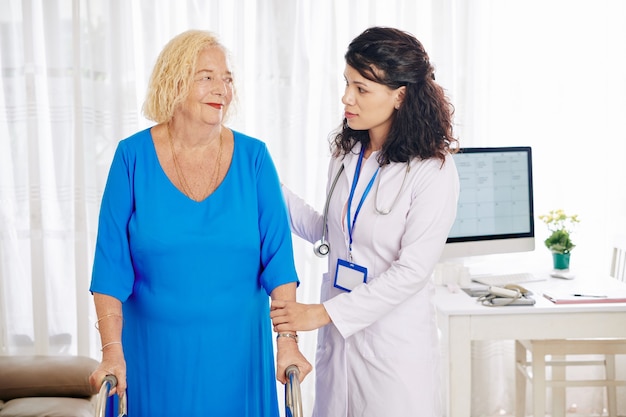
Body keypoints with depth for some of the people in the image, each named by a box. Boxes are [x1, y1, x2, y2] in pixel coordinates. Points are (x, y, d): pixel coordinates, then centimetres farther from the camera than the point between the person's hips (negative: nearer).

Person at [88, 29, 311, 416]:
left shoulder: (253, 157, -4)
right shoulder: (133, 157, -7)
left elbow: (278, 256, -6)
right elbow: (111, 263, -7)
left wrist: (288, 340, -12)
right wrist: (113, 351, -11)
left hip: (237, 347, 1)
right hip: (156, 349, 0)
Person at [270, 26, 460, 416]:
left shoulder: (433, 171, -16)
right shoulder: (346, 154, 4)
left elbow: (411, 270, -18)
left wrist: (324, 312, -18)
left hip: (395, 338, -6)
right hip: (338, 337, 6)